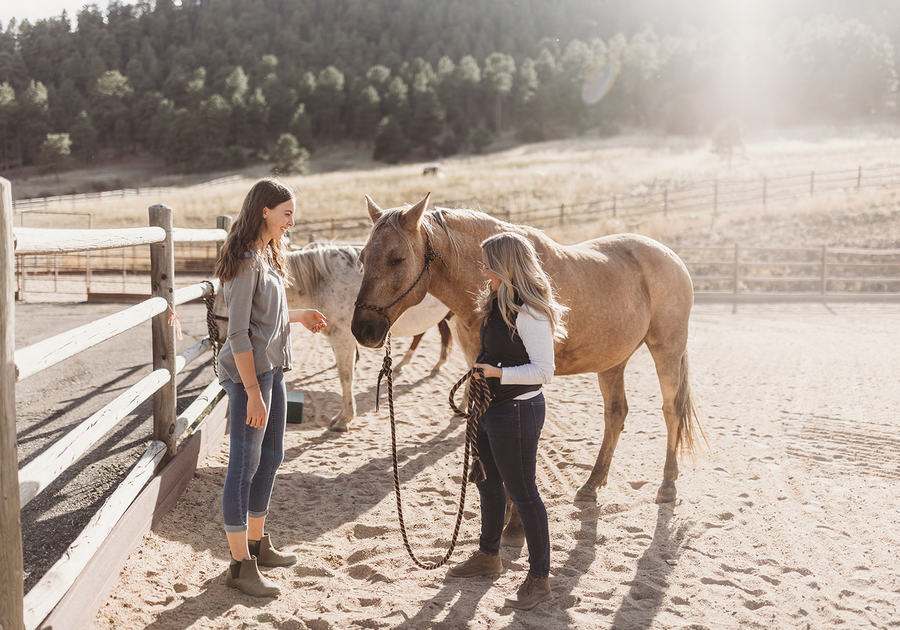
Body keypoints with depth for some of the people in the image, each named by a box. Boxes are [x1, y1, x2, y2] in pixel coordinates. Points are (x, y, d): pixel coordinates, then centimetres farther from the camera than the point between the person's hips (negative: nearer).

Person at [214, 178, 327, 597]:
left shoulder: (267, 256, 13)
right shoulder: (245, 261, -16)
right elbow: (238, 333, -20)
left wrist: (299, 316, 22)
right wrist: (253, 393, -22)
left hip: (272, 368, 10)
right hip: (248, 371, -10)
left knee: (270, 456, 17)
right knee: (245, 464, -3)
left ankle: (258, 544, 32)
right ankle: (240, 566, 6)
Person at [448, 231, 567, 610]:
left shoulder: (529, 313, -22)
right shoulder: (498, 304, 8)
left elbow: (543, 370, -24)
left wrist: (498, 373, -31)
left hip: (517, 411, -10)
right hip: (491, 408, 10)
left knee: (522, 493, 0)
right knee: (488, 483, 22)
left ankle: (539, 579, 14)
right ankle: (488, 557, 41)